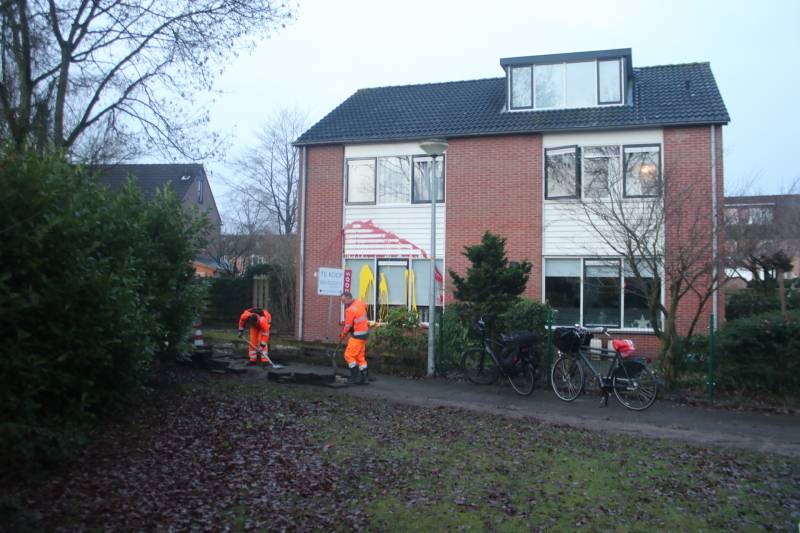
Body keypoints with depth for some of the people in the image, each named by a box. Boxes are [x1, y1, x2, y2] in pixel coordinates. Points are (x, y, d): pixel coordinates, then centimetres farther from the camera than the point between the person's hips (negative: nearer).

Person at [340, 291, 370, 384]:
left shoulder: (350, 310, -19)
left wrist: (343, 335, 4)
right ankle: (364, 377, 14)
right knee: (360, 356, 14)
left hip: (357, 335, -9)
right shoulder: (359, 303, 6)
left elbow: (348, 325, -15)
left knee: (349, 355, -1)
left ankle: (355, 376, 0)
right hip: (365, 333, 9)